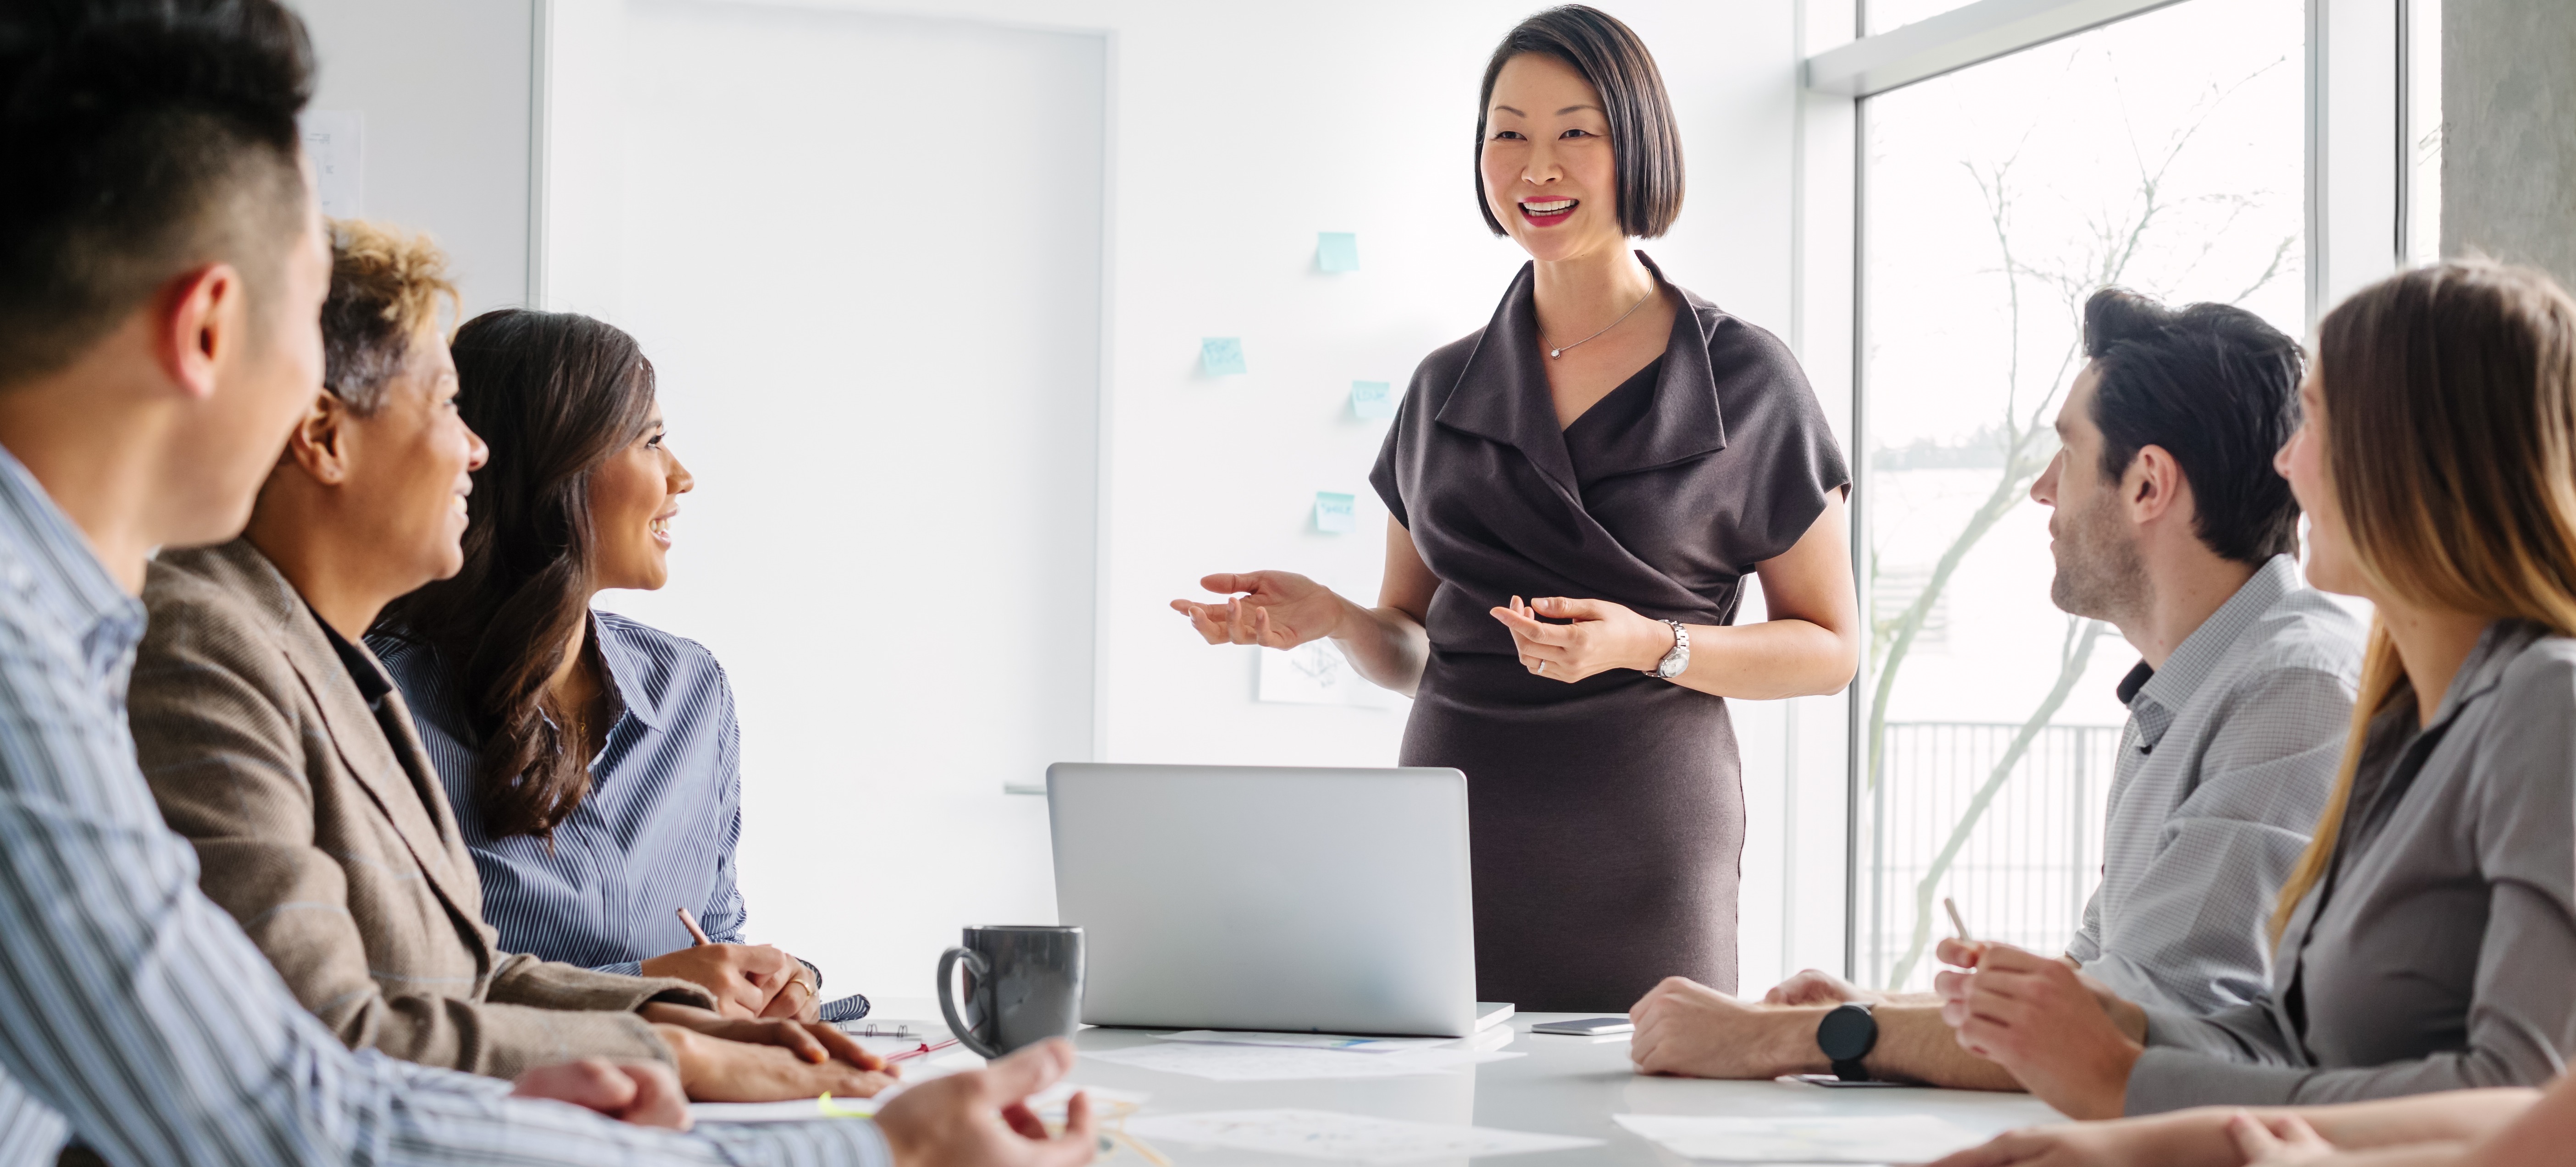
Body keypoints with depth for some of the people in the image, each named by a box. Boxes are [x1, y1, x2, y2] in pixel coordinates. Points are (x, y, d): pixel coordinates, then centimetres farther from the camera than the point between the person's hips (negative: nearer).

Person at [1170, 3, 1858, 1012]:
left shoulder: (1745, 380, 1)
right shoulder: (1444, 389, 12)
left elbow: (1831, 648, 3)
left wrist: (1649, 646, -13)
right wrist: (1332, 619, -4)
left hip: (1635, 857, -3)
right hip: (1449, 851, 3)